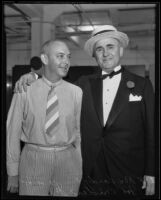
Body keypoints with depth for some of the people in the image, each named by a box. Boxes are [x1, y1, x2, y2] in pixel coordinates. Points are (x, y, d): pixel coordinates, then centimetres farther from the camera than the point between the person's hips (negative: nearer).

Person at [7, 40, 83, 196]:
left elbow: (79, 131, 3)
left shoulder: (76, 92, -1)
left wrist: (81, 168, 6)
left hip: (68, 160, 1)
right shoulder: (24, 91, -4)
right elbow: (13, 132, -1)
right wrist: (13, 173, 1)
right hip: (33, 160, -1)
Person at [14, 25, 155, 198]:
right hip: (91, 174, 2)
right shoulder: (84, 83, 5)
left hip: (130, 176, -1)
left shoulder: (142, 85, -1)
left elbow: (152, 132, -2)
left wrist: (151, 173, -5)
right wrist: (33, 76, -1)